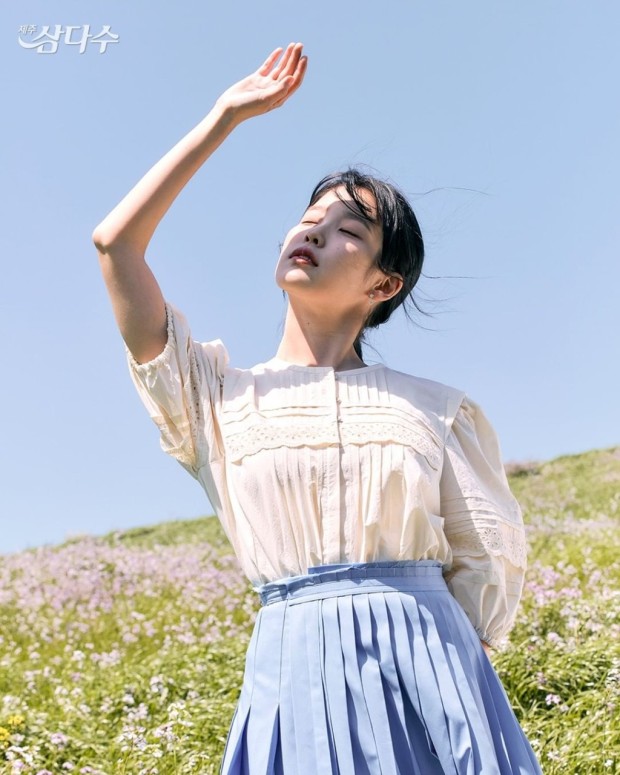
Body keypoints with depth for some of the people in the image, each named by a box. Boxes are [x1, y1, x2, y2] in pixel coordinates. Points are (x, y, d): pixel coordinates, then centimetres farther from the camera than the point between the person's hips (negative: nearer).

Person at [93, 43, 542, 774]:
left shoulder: (437, 408, 5)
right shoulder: (220, 399, 5)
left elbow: (491, 556, 10)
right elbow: (115, 241, -1)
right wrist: (225, 117, 4)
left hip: (429, 671, 1)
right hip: (293, 678, 0)